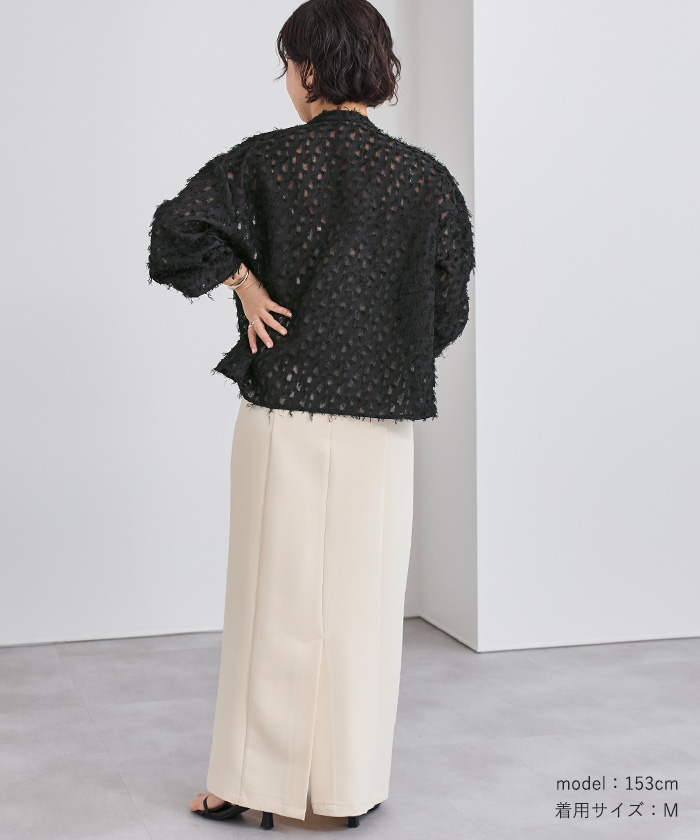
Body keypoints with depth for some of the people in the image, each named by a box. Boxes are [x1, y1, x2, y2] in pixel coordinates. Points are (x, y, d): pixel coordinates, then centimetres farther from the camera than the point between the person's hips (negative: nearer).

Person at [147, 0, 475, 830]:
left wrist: (242, 280, -5)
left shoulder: (267, 160, -5)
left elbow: (178, 230, -18)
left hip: (283, 409, -1)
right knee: (360, 598, 10)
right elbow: (448, 308, 4)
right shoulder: (424, 176, 1)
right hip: (382, 418, 2)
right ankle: (351, 785, 20)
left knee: (277, 597, 8)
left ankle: (256, 783, 20)